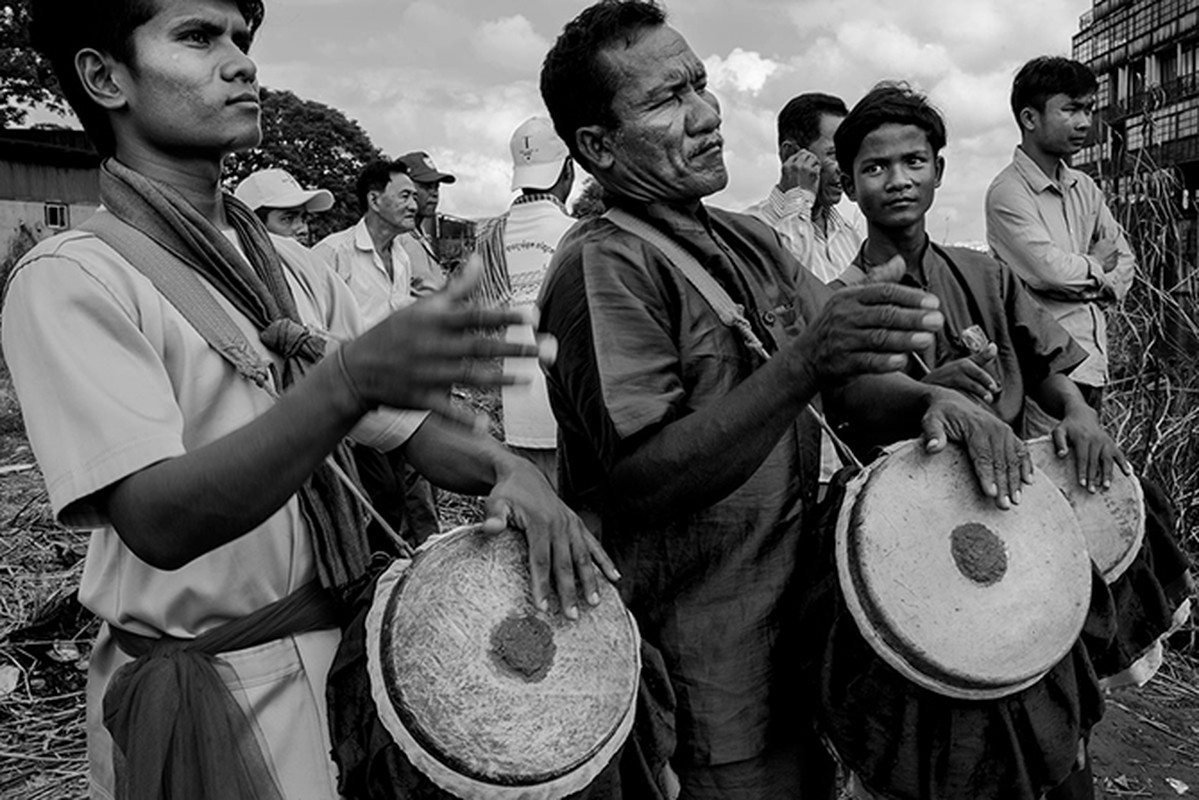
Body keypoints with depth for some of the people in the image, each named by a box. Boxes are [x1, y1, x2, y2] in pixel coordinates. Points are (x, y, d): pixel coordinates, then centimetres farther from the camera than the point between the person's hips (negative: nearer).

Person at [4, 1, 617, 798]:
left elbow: (410, 422, 6)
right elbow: (161, 523, -26)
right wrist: (350, 377, -39)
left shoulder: (297, 270, 6)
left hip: (351, 646, 7)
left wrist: (510, 470, -15)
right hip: (209, 698, -6)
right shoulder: (69, 279, -15)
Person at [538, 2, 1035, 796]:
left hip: (797, 610, 8)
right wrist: (800, 364, -37)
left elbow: (855, 380, 6)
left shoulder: (750, 241, 7)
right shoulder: (603, 267, -19)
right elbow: (642, 480, -27)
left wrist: (933, 400, -15)